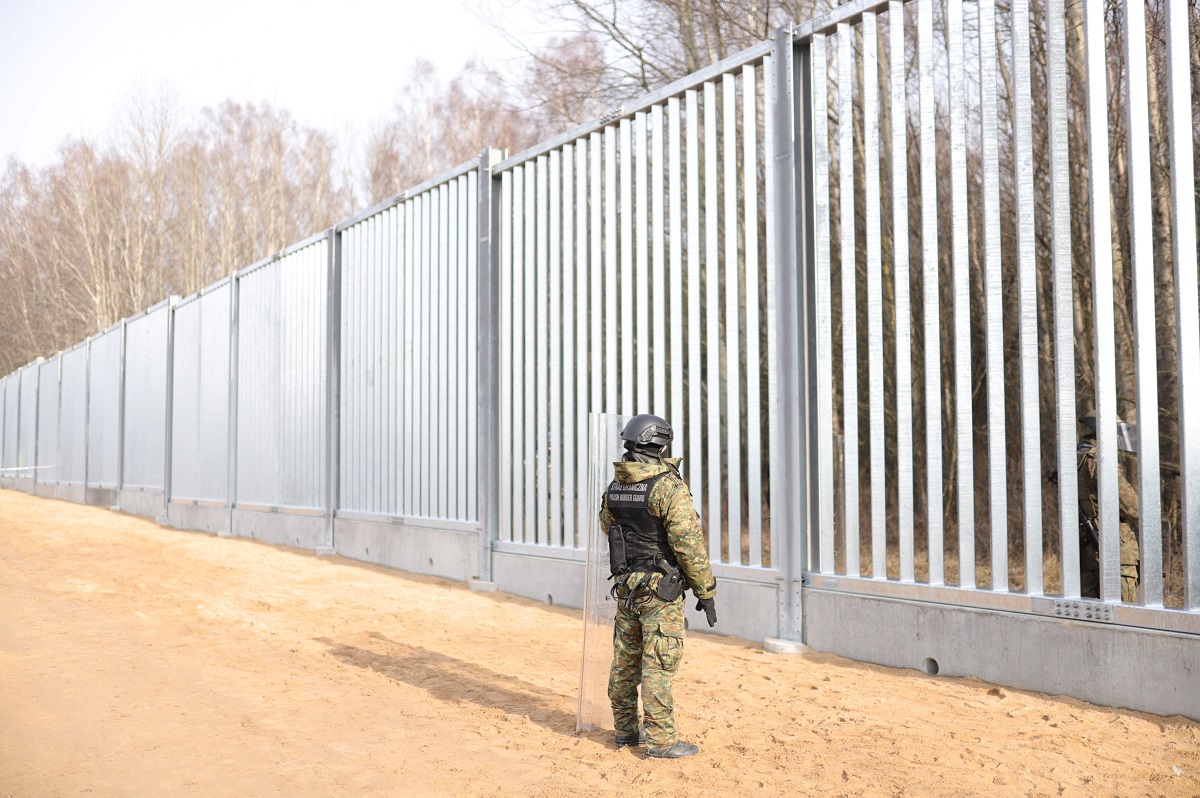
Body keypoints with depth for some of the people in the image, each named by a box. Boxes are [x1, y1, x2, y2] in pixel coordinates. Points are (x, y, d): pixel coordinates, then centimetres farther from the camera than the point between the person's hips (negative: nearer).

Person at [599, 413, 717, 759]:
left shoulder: (614, 487, 5)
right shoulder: (670, 487, -18)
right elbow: (690, 544, -19)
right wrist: (706, 592, -12)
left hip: (625, 585, 7)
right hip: (661, 589, -7)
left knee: (625, 661, 14)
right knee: (658, 665, -2)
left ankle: (626, 729, 24)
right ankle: (660, 739, 2)